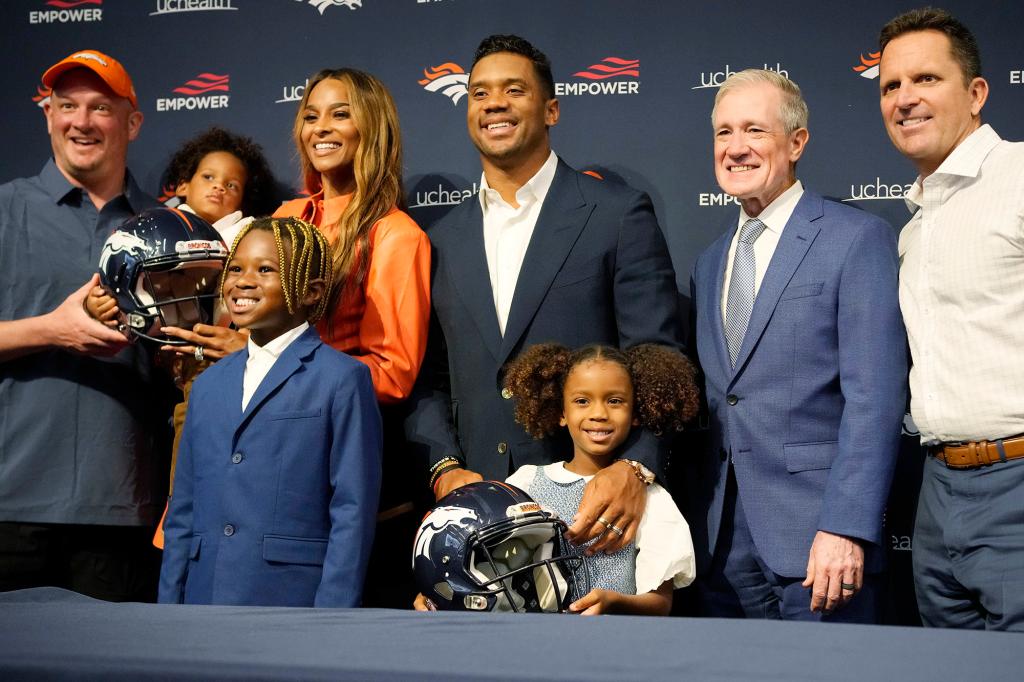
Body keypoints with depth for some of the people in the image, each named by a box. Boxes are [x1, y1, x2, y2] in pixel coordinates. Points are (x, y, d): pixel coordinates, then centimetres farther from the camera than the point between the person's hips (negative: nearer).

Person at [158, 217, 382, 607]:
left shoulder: (342, 379, -3)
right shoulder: (208, 385, 15)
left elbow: (352, 515, -7)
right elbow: (182, 514, 16)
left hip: (291, 604, -5)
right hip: (205, 600, 5)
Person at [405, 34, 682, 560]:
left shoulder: (619, 215, -3)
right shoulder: (443, 239, 10)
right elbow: (429, 380, 11)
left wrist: (634, 468, -22)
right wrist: (444, 469, -4)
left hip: (593, 510, -3)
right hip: (475, 509, 4)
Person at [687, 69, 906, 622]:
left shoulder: (856, 239, -4)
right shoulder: (708, 263, 16)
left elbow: (874, 399, -12)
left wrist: (845, 529, -19)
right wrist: (692, 524, 9)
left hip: (815, 537, -5)